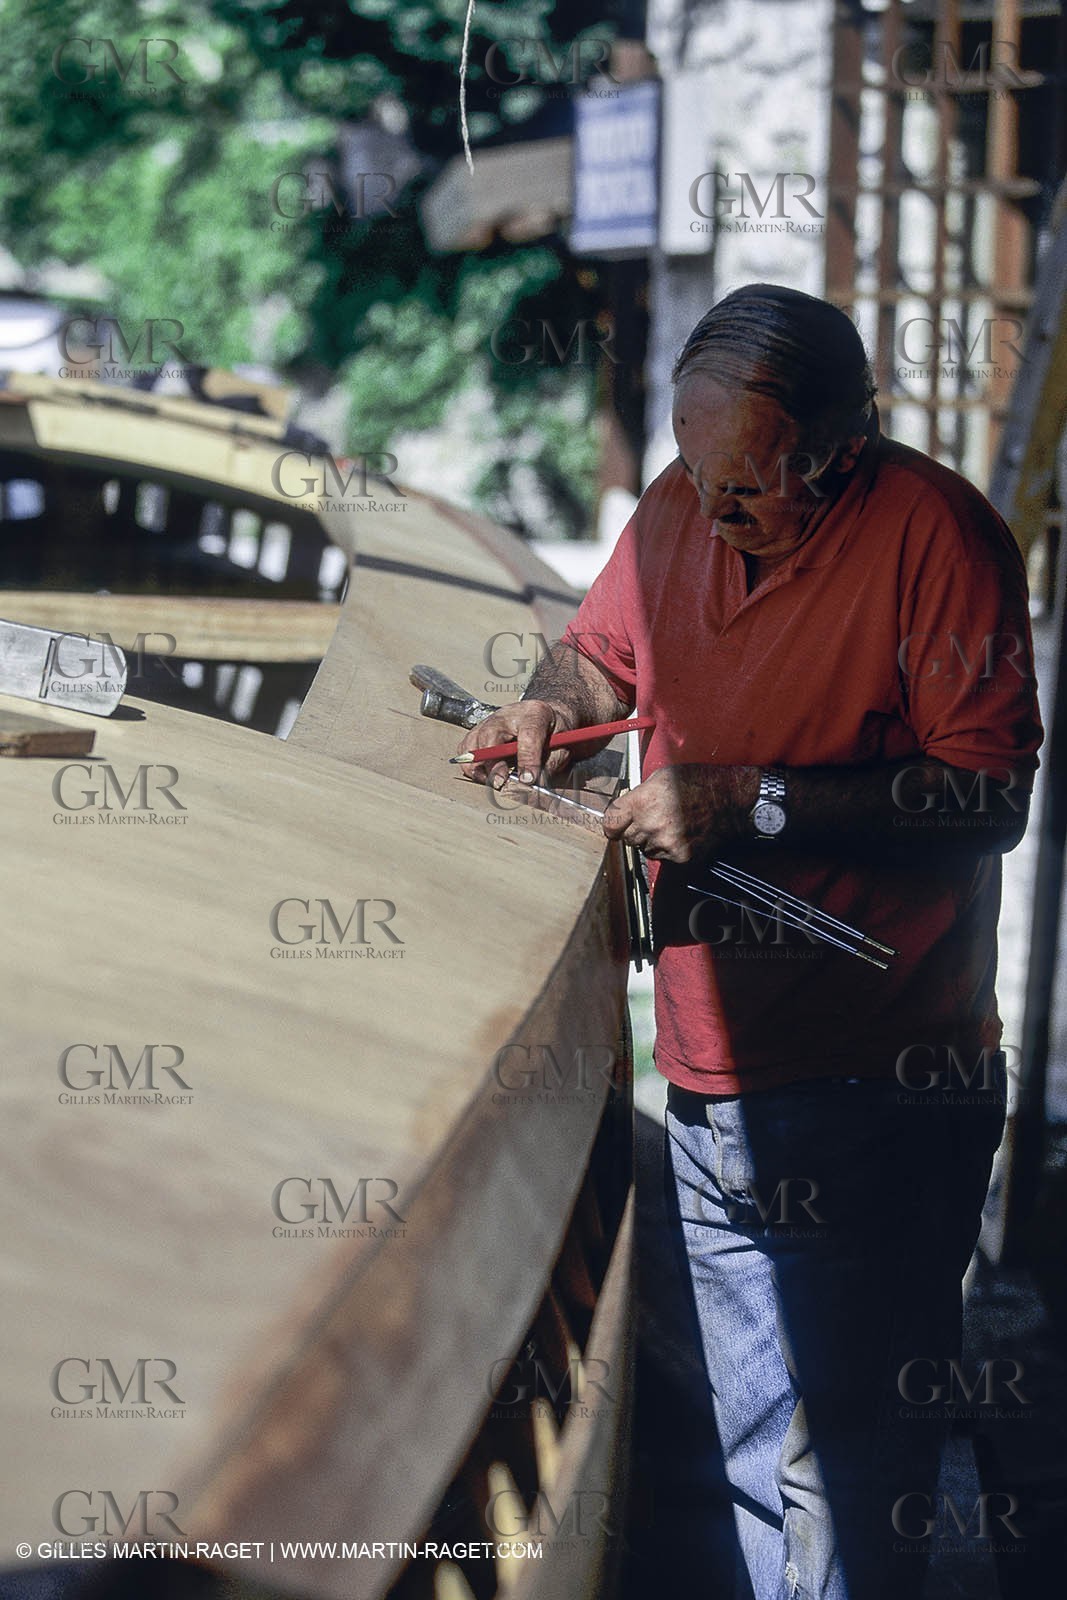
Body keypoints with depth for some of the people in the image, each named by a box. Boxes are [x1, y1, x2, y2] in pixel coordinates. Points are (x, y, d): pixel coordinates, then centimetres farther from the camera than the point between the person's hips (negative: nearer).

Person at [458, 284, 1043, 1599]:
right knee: (756, 1460, 17)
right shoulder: (683, 507, 6)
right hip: (711, 1075, 6)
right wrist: (550, 704, 3)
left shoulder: (931, 530, -14)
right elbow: (603, 642, 26)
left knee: (849, 1478, -2)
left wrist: (750, 800, -21)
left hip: (874, 1094, -6)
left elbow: (990, 795, -19)